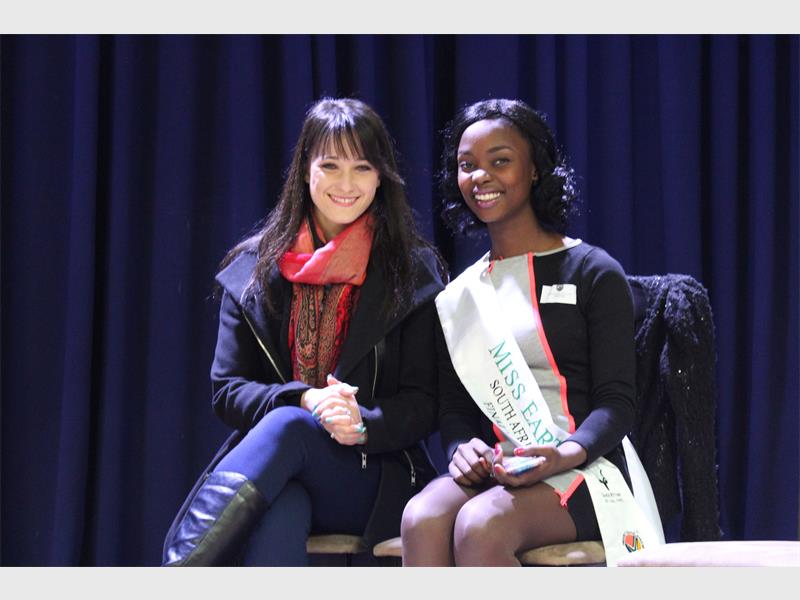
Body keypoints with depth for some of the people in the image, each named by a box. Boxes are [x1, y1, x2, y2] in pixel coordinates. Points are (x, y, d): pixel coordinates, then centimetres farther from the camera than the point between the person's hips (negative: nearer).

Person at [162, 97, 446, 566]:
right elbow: (228, 390, 5)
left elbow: (424, 404, 2)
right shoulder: (254, 269, 11)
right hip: (276, 476, 1)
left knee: (287, 427, -36)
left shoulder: (414, 274, 5)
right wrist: (305, 399, -16)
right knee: (273, 524, -38)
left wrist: (363, 423, -21)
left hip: (373, 482, -1)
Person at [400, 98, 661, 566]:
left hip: (581, 473, -4)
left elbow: (616, 402, -1)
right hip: (490, 474, 4)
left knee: (481, 525, -36)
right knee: (422, 519, -32)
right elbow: (453, 405, 15)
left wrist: (565, 455, -22)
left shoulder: (593, 272, 5)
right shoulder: (460, 295, 20)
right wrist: (462, 449, -10)